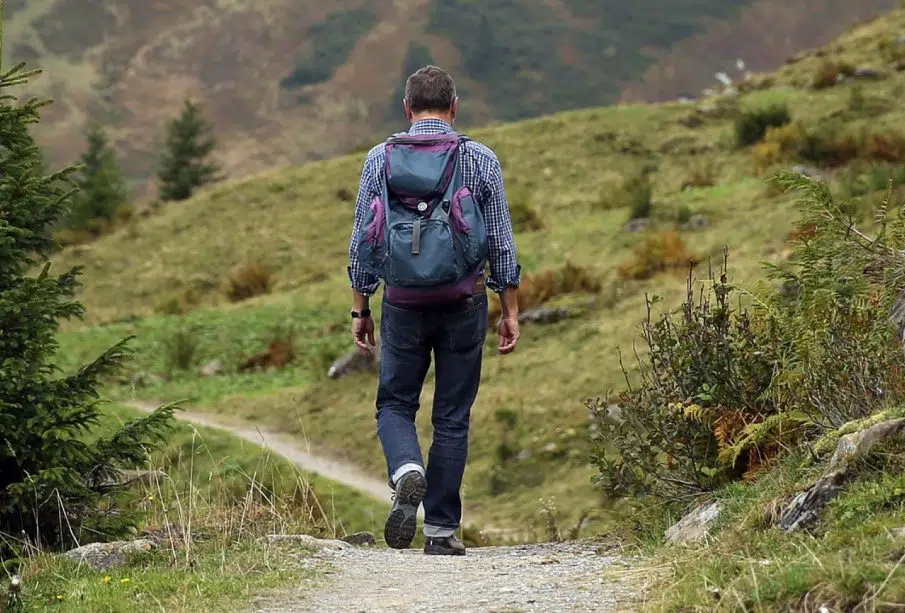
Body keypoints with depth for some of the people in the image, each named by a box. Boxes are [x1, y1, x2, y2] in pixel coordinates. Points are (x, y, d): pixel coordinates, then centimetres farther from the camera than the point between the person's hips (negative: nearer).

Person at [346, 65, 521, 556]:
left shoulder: (380, 159, 1)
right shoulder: (480, 160, -1)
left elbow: (363, 240, 2)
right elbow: (501, 241, 0)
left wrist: (360, 309, 9)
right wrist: (510, 311, 7)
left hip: (403, 305, 0)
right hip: (463, 303, 0)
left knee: (395, 405, 14)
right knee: (452, 417, 8)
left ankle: (407, 472, -16)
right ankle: (441, 529, 7)